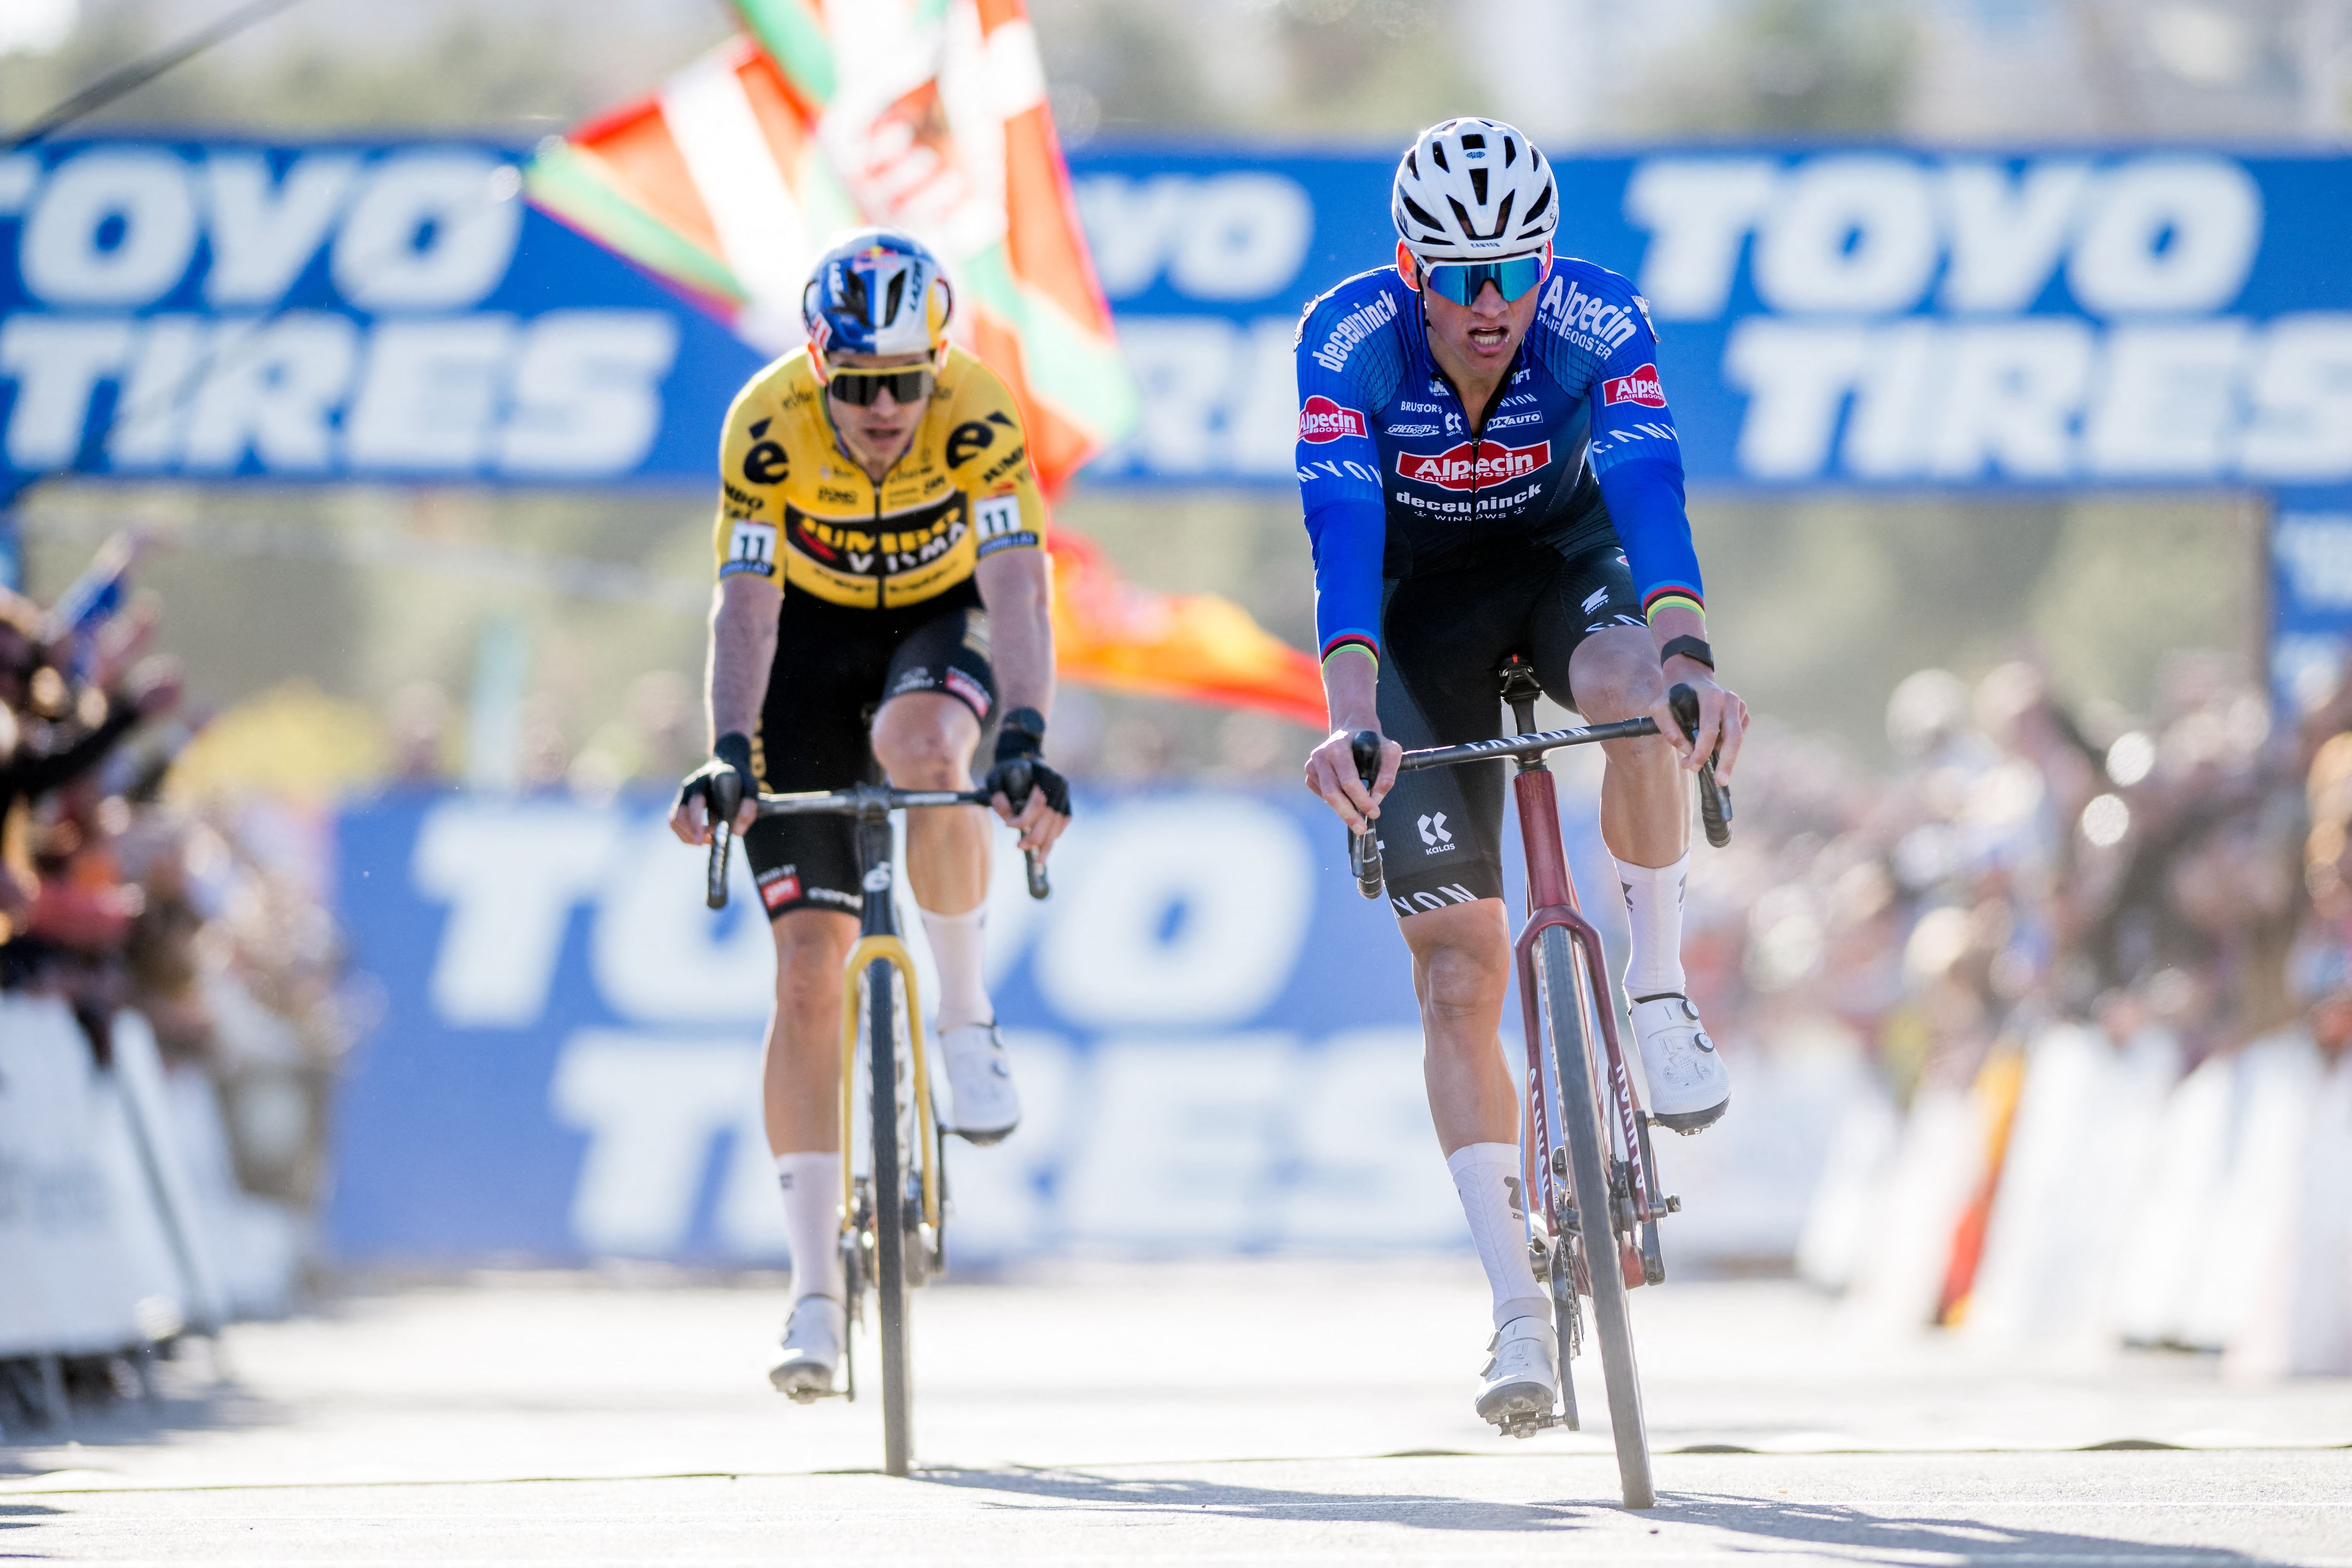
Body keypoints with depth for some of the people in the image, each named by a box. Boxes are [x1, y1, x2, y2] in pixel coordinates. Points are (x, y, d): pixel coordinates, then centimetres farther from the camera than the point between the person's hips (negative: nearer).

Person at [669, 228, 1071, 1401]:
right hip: (813, 635, 0)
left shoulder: (976, 416, -29)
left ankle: (967, 1022, -15)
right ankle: (815, 1292, -8)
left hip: (940, 623, 0)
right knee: (808, 964, -10)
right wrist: (728, 754, -45)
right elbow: (744, 604, -31)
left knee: (920, 747, -39)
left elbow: (1017, 589, -37)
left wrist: (1024, 742, -52)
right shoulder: (769, 423, -27)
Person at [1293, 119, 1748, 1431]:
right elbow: (1341, 530, -40)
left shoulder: (1597, 322, -28)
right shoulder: (1350, 338, -29)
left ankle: (1661, 990, -16)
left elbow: (1651, 488, -42)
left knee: (1638, 691, -38)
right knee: (1457, 965, -8)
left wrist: (1689, 659, -60)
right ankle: (1521, 1313, -5)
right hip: (1424, 598, 0)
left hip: (1566, 556, 0)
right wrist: (1349, 712, -55)